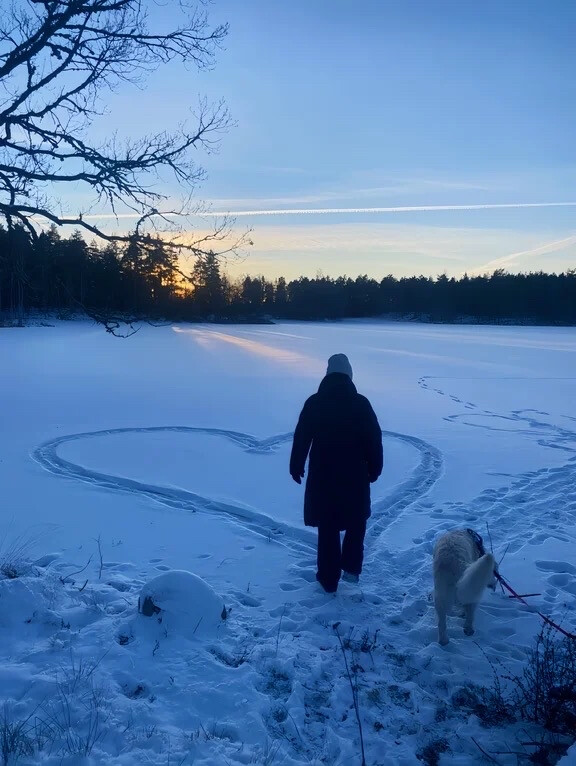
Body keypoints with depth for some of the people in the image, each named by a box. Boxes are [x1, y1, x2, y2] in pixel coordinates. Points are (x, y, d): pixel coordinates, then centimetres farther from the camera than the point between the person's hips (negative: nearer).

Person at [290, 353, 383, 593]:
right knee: (356, 522, 23)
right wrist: (374, 469, 8)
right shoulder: (361, 403, -7)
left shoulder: (314, 403, -5)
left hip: (322, 475, 0)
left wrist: (296, 467, 9)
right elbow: (374, 439, -4)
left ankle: (329, 579, 17)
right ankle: (351, 568, 20)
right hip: (355, 475, 0)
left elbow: (301, 438, -2)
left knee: (327, 528, 11)